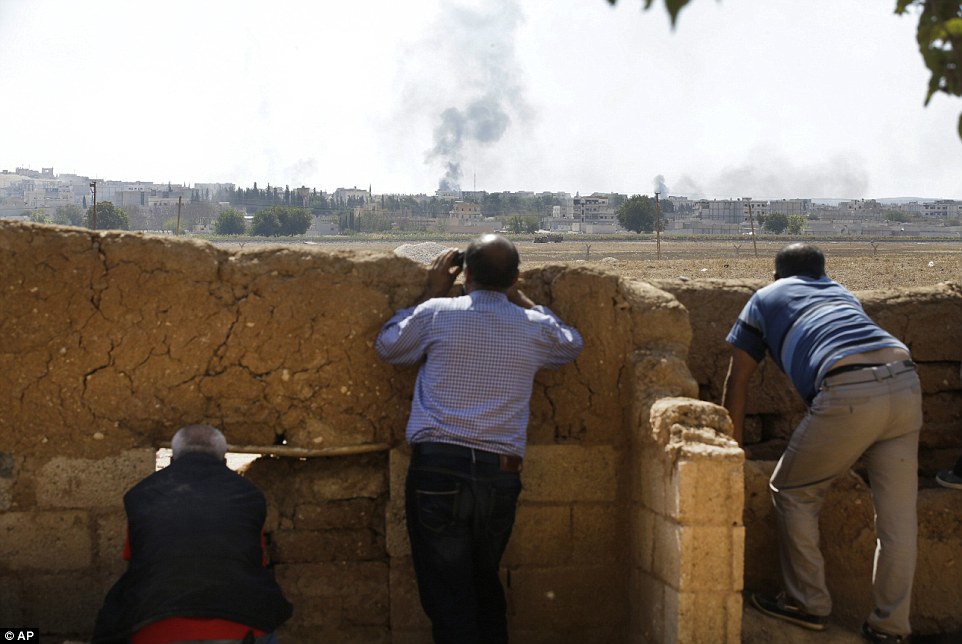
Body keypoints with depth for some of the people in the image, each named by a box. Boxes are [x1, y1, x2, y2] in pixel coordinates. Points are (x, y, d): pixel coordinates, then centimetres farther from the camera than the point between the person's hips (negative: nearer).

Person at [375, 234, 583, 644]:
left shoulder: (437, 313, -2)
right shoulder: (534, 327, 4)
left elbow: (387, 347, 16)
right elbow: (571, 345, 27)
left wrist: (431, 294, 23)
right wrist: (519, 298, 27)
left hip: (438, 467, -3)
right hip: (501, 472, 3)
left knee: (448, 595, 1)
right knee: (486, 586, 21)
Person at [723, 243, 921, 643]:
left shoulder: (764, 299, 25)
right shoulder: (839, 291, 37)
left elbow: (737, 381, 28)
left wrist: (733, 444, 40)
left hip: (849, 392, -5)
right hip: (905, 382, 5)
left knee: (793, 493, 13)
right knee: (897, 513, 10)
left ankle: (809, 604, 18)